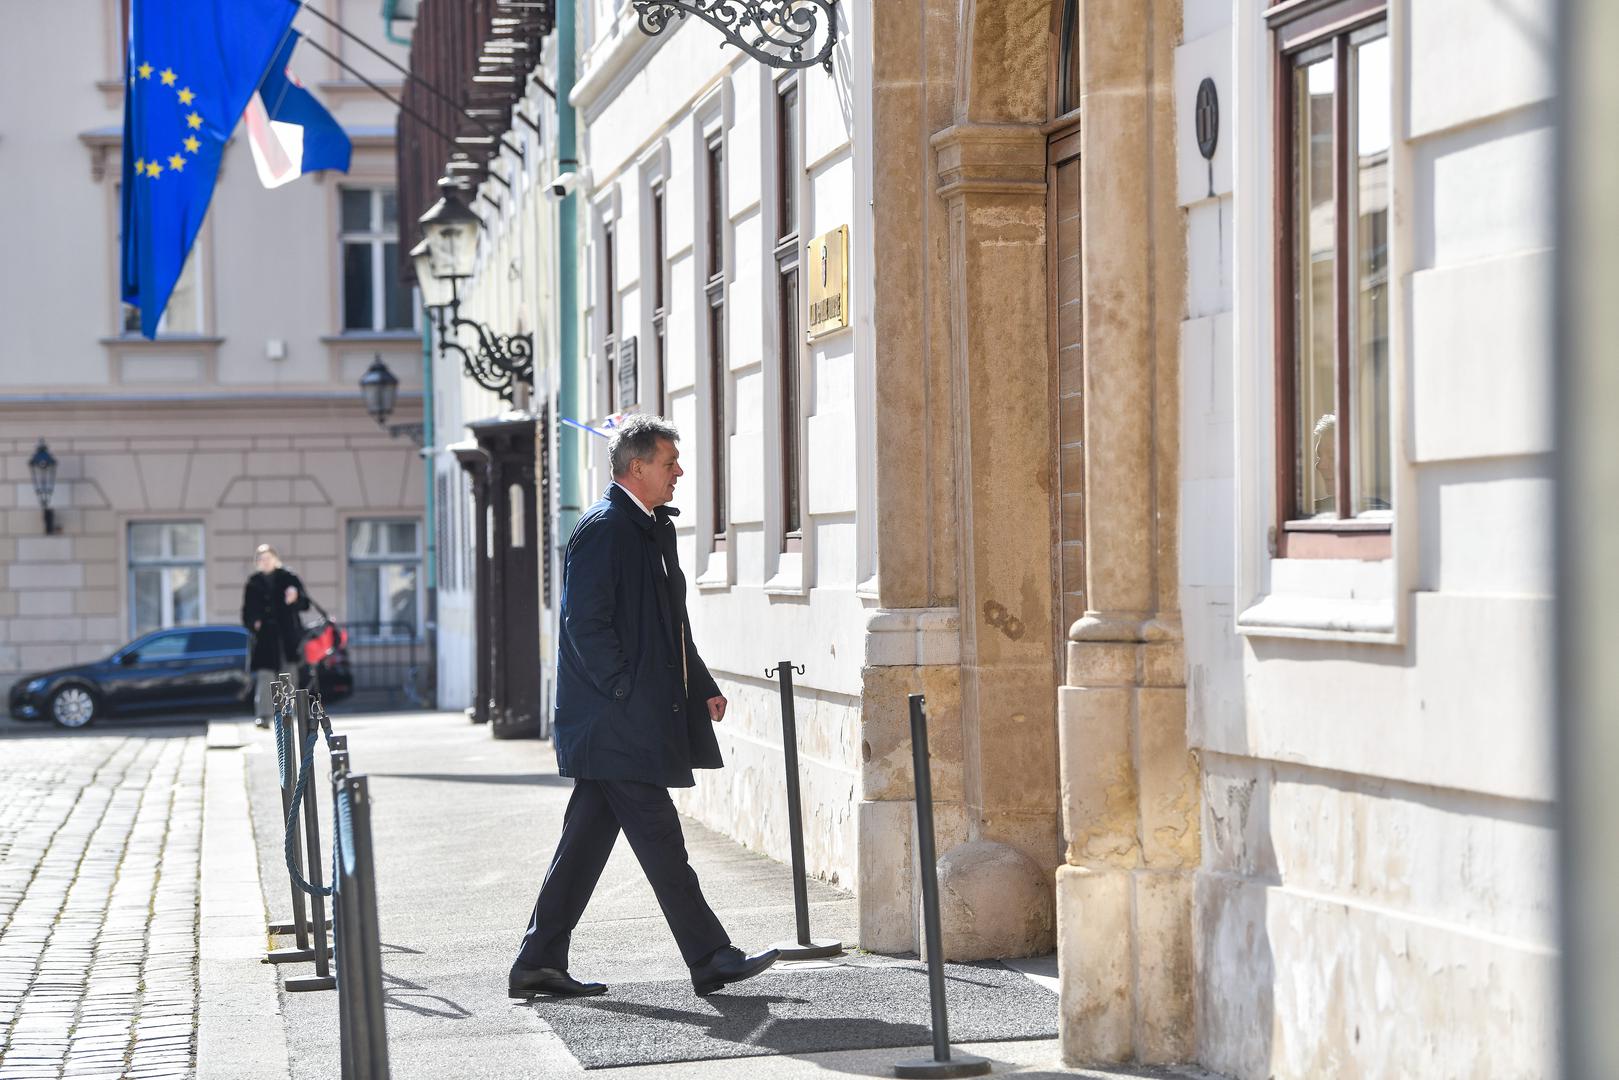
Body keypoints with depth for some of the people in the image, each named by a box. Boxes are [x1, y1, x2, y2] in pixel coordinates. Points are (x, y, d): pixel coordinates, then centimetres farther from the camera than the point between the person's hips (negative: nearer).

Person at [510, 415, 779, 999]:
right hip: (615, 721, -10)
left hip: (633, 721, 10)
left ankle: (539, 964, 14)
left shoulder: (655, 528, 18)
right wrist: (627, 692, -19)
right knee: (659, 840, -4)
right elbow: (586, 623, -18)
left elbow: (670, 625, 24)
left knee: (587, 841, 10)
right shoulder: (603, 529, -13)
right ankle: (712, 961, -1)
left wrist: (703, 687, 15)